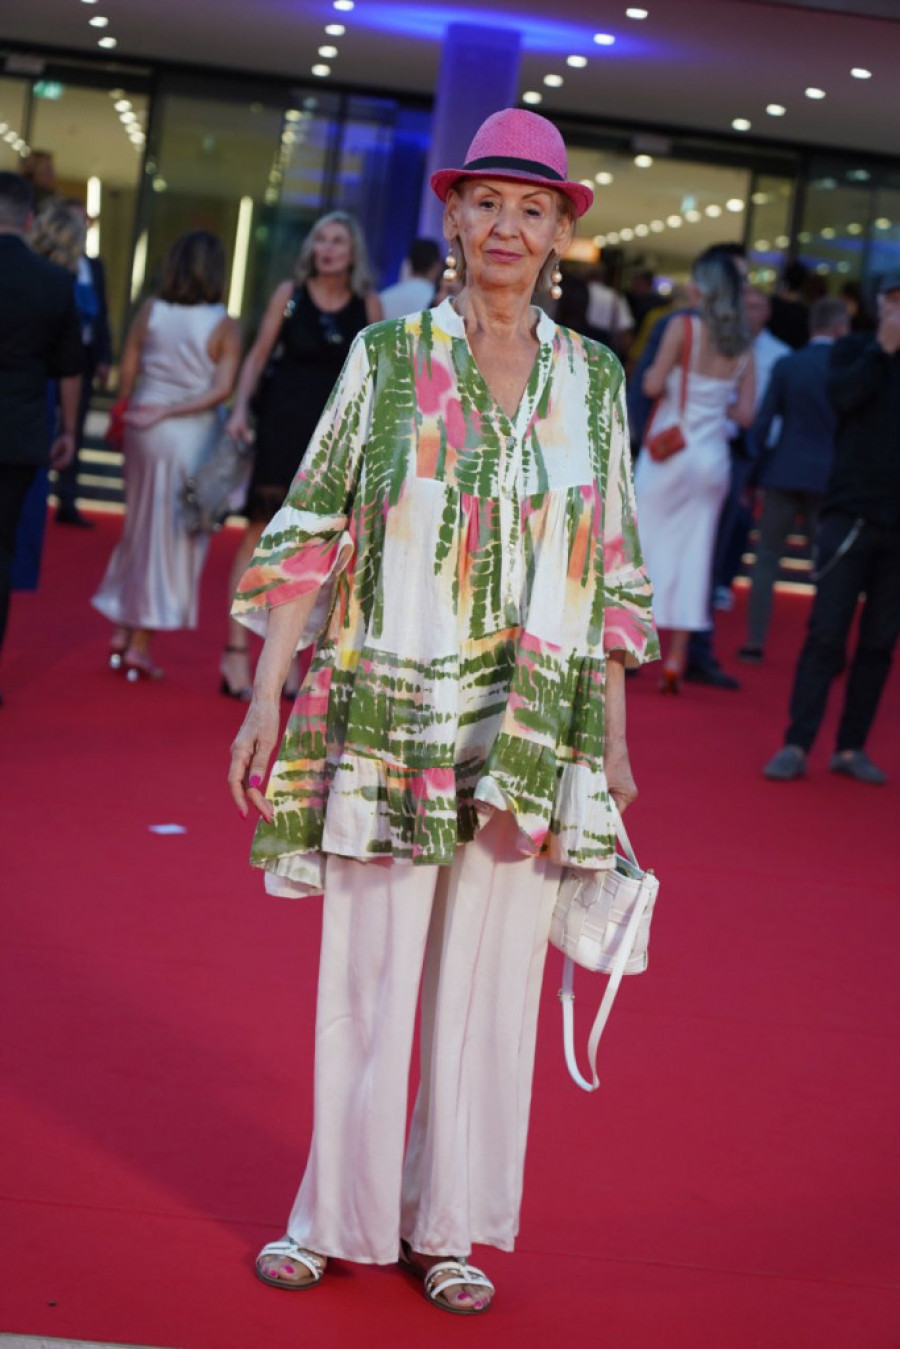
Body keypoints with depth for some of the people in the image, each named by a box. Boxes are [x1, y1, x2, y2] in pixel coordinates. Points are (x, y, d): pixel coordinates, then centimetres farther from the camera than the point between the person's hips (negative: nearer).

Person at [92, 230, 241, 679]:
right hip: (193, 435, -3)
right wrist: (172, 412, -9)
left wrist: (121, 416, 14)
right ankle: (140, 644, 8)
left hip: (146, 433, 3)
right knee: (172, 537, 5)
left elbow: (126, 375, 1)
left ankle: (122, 633, 20)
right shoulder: (224, 326, -8)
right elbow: (222, 390, -14)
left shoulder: (150, 312, -1)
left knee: (139, 528, 19)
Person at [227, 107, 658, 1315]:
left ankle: (446, 1225, 21)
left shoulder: (593, 379, 7)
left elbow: (611, 569, 11)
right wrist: (266, 698, -4)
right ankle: (336, 1215, 20)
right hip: (390, 716, -2)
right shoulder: (387, 357, 0)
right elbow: (310, 538, 0)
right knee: (368, 974, 3)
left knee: (491, 982, 7)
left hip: (532, 740, 2)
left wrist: (612, 735, 9)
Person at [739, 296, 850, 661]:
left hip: (784, 473, 0)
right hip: (830, 477, 0)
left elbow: (762, 422, -4)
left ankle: (755, 642, 4)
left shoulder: (787, 365, -3)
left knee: (767, 556, 9)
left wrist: (753, 473, 5)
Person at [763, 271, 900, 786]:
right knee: (827, 634, -6)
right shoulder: (856, 350, 5)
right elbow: (842, 395, -13)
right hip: (852, 514, -2)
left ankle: (851, 747, 11)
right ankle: (797, 745, -4)